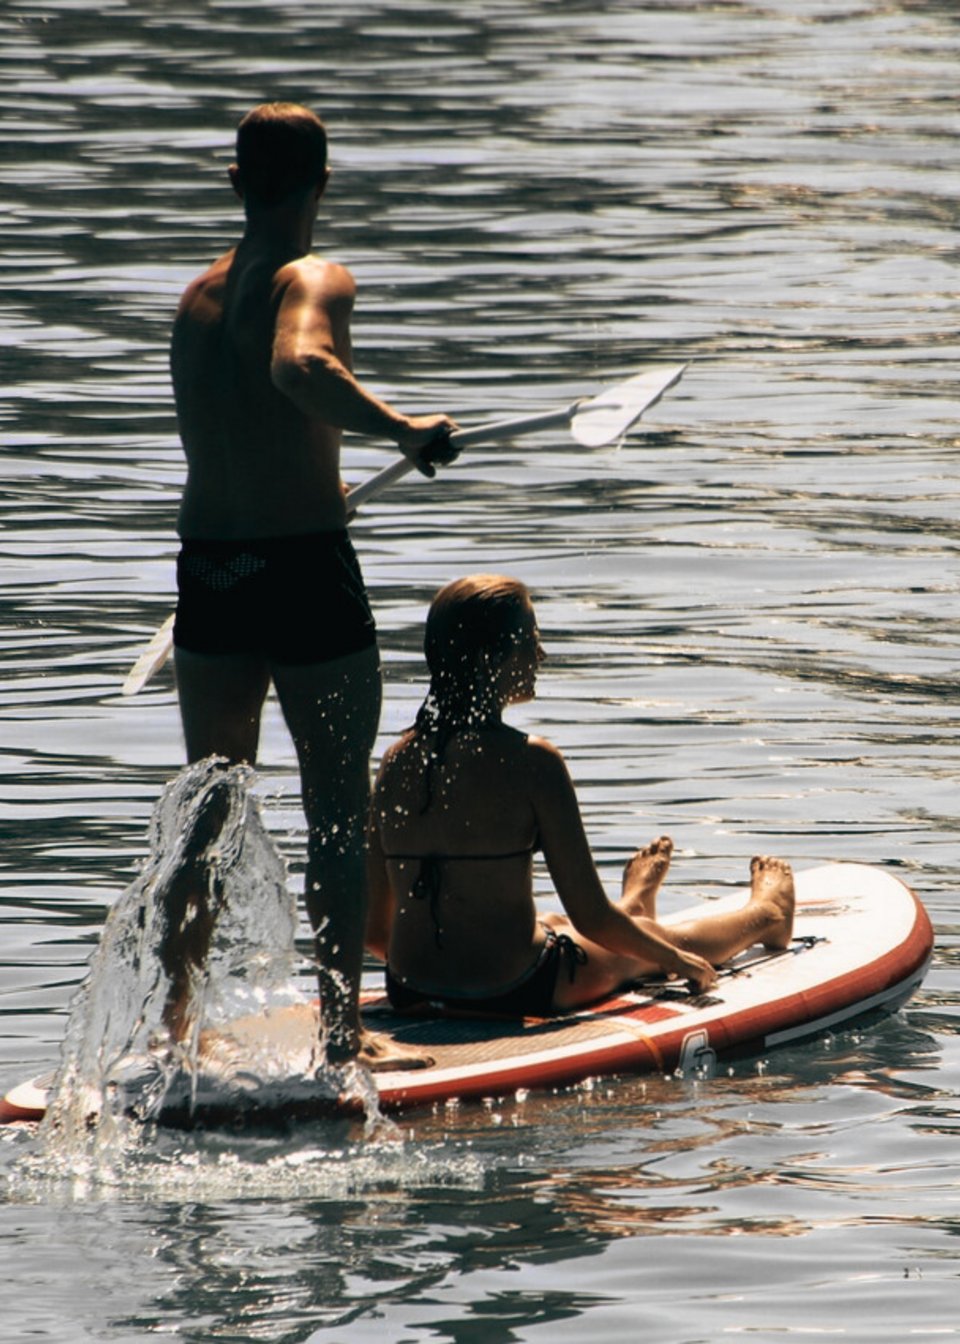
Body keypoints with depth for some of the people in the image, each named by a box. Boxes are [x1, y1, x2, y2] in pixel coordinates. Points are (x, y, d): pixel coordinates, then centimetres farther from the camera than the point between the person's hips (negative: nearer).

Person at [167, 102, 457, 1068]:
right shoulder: (314, 281, -10)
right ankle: (340, 1031, 5)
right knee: (338, 813, 4)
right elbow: (298, 365, -33)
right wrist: (400, 429, -27)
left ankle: (174, 1021, 19)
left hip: (204, 566, 6)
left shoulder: (196, 297, 11)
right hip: (303, 565, -6)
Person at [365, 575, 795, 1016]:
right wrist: (674, 959, 5)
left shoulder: (396, 760, -1)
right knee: (671, 943, 25)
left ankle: (632, 907, 71)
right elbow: (590, 918, -14)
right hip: (513, 992, -5)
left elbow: (374, 929, 4)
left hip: (410, 993, 5)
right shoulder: (529, 761, -17)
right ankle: (765, 915, 55)